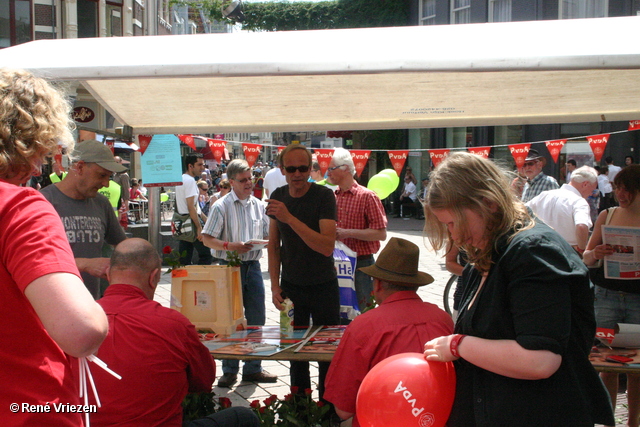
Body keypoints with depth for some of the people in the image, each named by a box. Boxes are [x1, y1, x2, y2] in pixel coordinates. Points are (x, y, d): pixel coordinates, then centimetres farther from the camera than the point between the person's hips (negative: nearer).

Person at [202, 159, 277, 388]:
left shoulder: (259, 205, 9)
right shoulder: (221, 206, -5)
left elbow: (267, 236, 16)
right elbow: (206, 238, -7)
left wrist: (261, 242, -6)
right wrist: (229, 245, -21)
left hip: (253, 265, 5)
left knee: (257, 318, 8)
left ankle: (253, 368, 20)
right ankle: (229, 371, 13)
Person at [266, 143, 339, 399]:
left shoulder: (324, 196, -14)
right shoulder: (278, 197, 1)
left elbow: (327, 247, -25)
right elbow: (274, 244, 10)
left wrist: (289, 218, -31)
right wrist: (275, 285, 3)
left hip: (323, 287, -3)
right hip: (291, 287, 4)